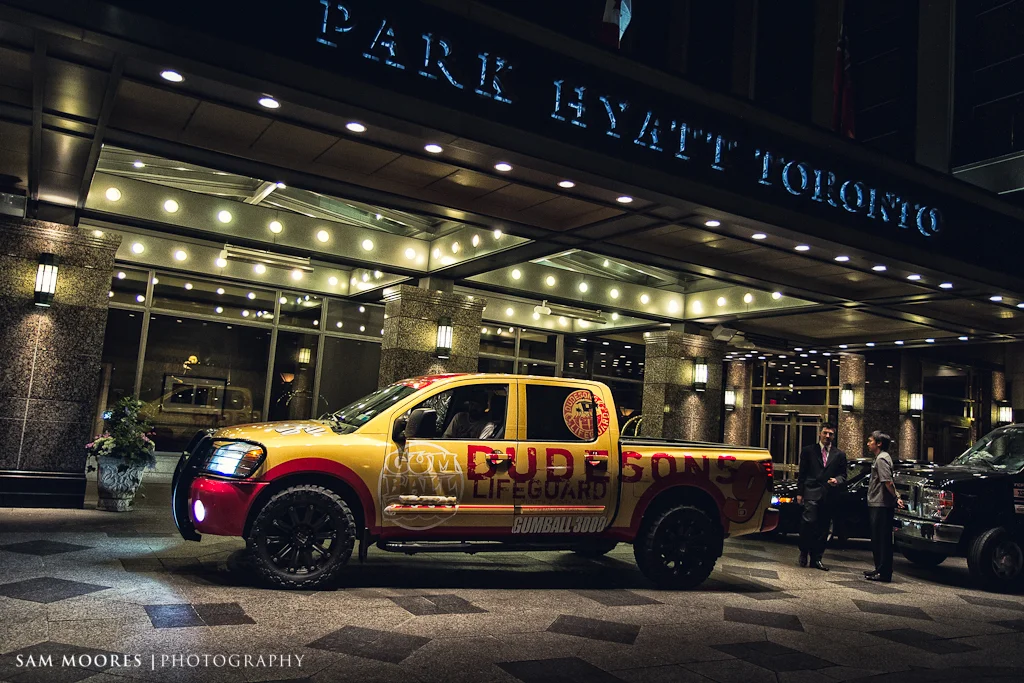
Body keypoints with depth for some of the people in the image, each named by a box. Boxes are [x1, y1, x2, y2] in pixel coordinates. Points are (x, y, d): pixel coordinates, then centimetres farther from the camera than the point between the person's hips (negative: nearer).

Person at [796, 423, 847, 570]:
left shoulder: (839, 455, 12)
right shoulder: (808, 451, 8)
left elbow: (843, 475, 14)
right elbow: (802, 473, 7)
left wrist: (837, 480, -10)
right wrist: (799, 493, 2)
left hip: (829, 496, 3)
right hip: (812, 493, -3)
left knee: (823, 529, 6)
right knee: (809, 521, -18)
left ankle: (816, 559, 15)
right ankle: (804, 551, 2)